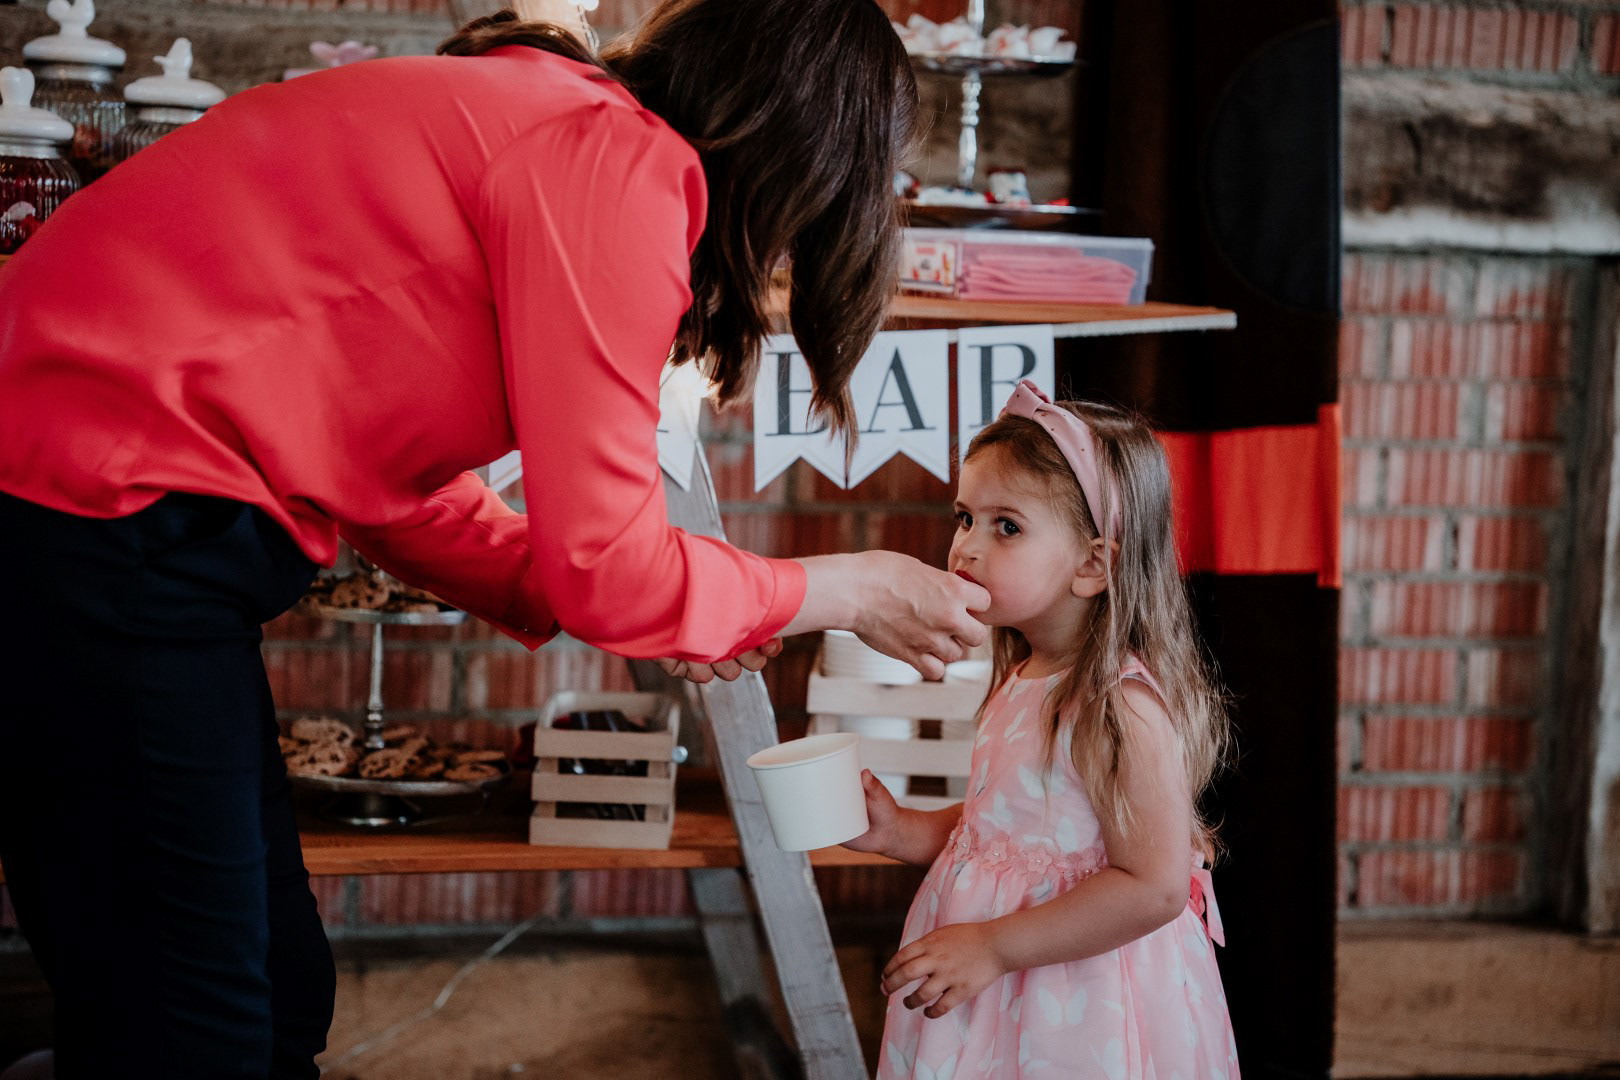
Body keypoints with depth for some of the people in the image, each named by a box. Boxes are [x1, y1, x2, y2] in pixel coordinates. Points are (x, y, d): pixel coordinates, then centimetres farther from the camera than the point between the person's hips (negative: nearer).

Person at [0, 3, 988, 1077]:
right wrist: (843, 592, 4)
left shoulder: (527, 111, 18)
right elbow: (602, 564, -12)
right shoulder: (621, 162, -12)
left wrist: (668, 604, 19)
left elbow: (398, 491, 22)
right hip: (106, 525, -10)